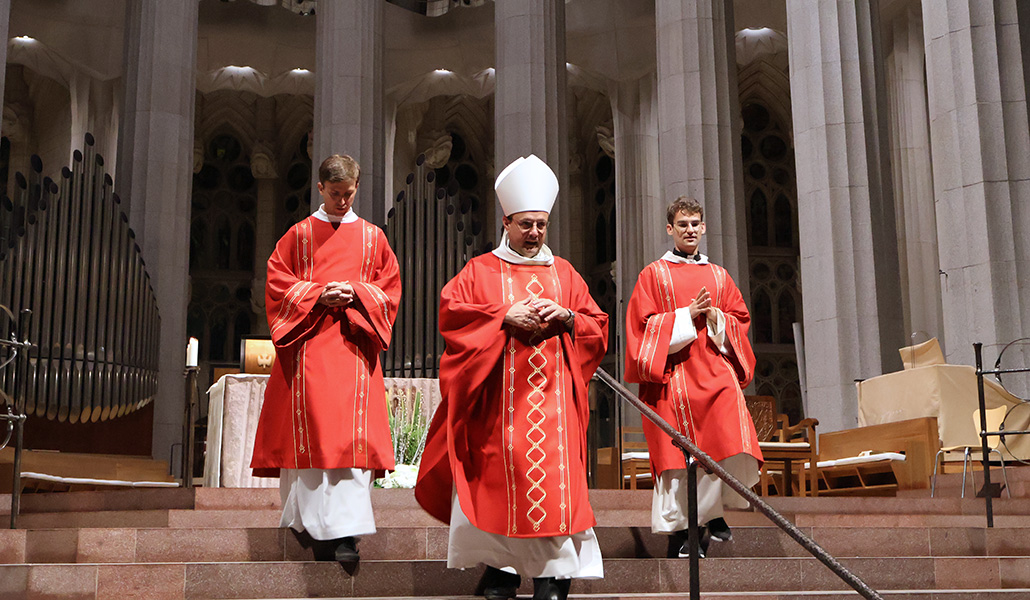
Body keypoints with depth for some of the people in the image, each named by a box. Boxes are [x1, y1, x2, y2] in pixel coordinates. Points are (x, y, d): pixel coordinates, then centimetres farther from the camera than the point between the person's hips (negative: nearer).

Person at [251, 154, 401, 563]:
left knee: (350, 433, -10)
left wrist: (355, 293, -8)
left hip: (352, 344, 0)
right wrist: (317, 294, -11)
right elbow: (278, 282, 5)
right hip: (307, 344, 0)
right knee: (305, 429, -3)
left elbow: (389, 288, 11)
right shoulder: (299, 234, 10)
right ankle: (305, 514, 12)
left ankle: (344, 529, -13)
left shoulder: (372, 237, 13)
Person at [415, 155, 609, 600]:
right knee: (499, 477, -7)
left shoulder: (565, 273, 18)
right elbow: (451, 312, -3)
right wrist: (505, 317, -12)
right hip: (500, 396, -1)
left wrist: (566, 317, -6)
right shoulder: (481, 270, 11)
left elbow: (598, 328, 15)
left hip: (553, 394, 2)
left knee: (553, 475, -8)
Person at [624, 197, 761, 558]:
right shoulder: (654, 274, 8)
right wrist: (687, 315, -11)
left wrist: (716, 319, -4)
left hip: (716, 371, 3)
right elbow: (642, 324, -1)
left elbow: (740, 319, 17)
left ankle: (713, 511, 8)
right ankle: (680, 528, 5)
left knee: (735, 445, -14)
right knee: (678, 450, -5)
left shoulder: (719, 276, 19)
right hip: (674, 376, -3)